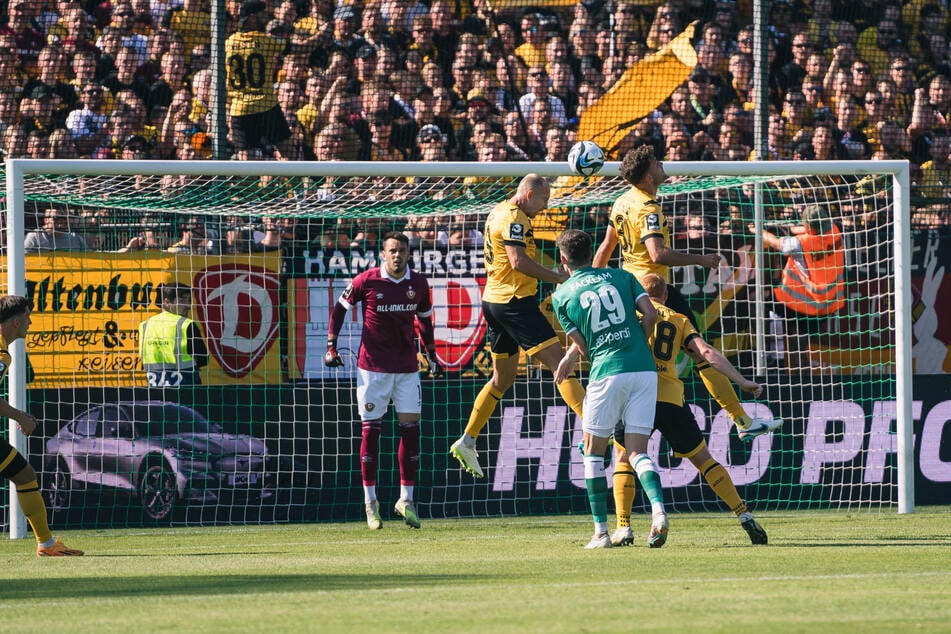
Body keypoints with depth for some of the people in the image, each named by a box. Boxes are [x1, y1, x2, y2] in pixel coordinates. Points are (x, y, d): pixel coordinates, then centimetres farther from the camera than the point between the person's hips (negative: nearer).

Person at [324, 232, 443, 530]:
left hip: (407, 368, 3)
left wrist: (431, 354, 19)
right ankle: (370, 500, 7)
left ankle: (406, 499, 5)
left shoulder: (419, 284, 2)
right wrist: (331, 346, -3)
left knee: (411, 427, -2)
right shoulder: (366, 281, -8)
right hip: (373, 367, -3)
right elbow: (340, 308, 3)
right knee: (371, 429, -2)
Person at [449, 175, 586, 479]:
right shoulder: (514, 219, -13)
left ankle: (467, 442, 19)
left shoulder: (499, 213, 18)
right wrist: (556, 277, -18)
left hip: (494, 301, 10)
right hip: (516, 302, -10)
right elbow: (519, 261, -24)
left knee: (503, 378, 17)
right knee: (558, 361, -14)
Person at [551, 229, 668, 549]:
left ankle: (601, 531, 6)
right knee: (637, 451, 6)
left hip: (606, 374, -3)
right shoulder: (621, 276, 13)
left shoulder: (561, 296, 7)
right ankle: (658, 509, -21)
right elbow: (650, 314, 4)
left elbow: (582, 344, 5)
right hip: (644, 369, 3)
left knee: (594, 451, 13)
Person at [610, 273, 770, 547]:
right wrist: (741, 381, 3)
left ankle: (623, 528, 5)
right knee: (704, 460, 13)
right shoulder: (680, 321, 19)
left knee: (623, 457, 16)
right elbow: (706, 352, 6)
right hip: (672, 397, 2)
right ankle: (744, 516, 5)